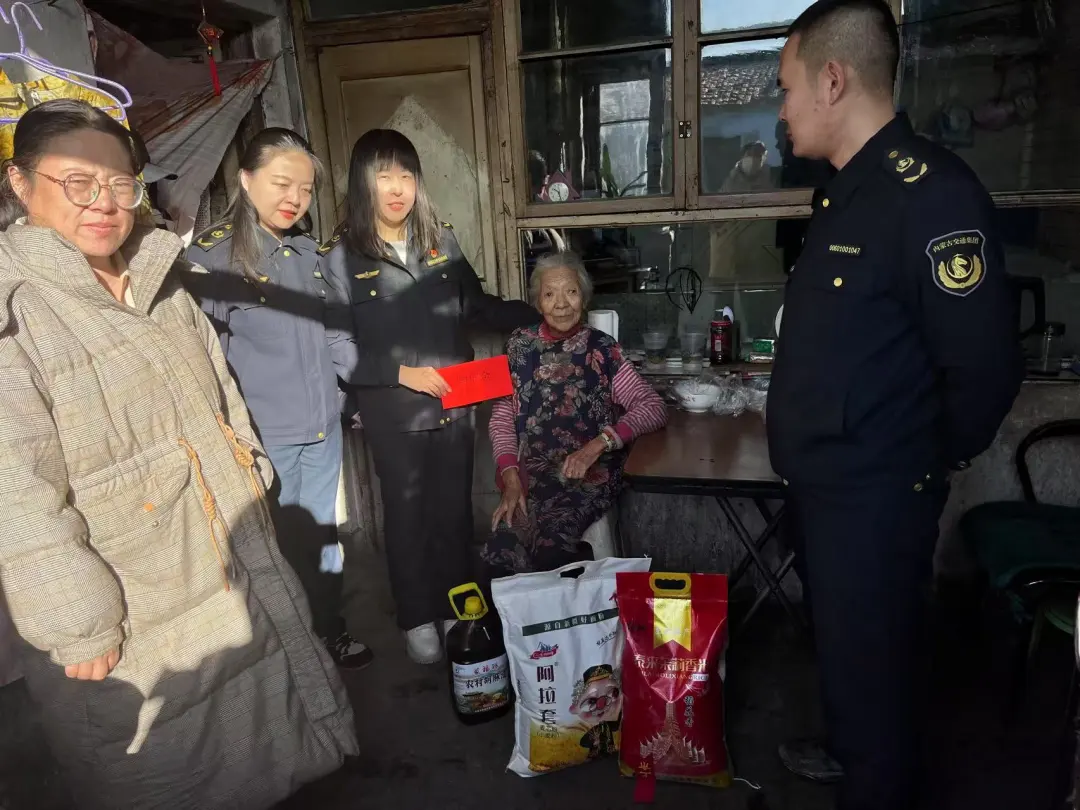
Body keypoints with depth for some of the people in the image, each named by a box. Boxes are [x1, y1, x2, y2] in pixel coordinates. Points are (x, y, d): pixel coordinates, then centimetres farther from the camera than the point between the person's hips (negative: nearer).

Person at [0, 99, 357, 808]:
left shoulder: (160, 283, 6)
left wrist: (250, 487, 15)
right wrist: (77, 625, -18)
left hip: (234, 569, 7)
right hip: (127, 618, -6)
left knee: (255, 745, 24)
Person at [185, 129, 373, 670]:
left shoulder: (309, 252, 8)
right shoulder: (211, 255, -10)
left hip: (323, 426, 5)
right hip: (262, 436, -5)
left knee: (323, 534, 17)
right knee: (278, 544, 9)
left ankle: (329, 628, 37)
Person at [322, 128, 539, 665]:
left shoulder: (440, 241, 4)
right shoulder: (340, 257, -8)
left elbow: (476, 307, 14)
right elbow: (337, 348, -10)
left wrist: (540, 314, 7)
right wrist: (401, 373, -17)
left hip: (454, 405, 3)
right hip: (392, 415, -3)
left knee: (454, 511, 13)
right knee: (407, 517, 12)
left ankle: (455, 610, 33)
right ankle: (417, 621, 30)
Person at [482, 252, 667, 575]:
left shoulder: (601, 349, 0)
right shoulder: (519, 345, 6)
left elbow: (654, 407, -6)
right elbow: (501, 418, 6)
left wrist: (599, 443, -19)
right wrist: (511, 478, -9)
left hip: (588, 474, -2)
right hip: (531, 473, 2)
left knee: (550, 549, -28)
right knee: (503, 549, -25)